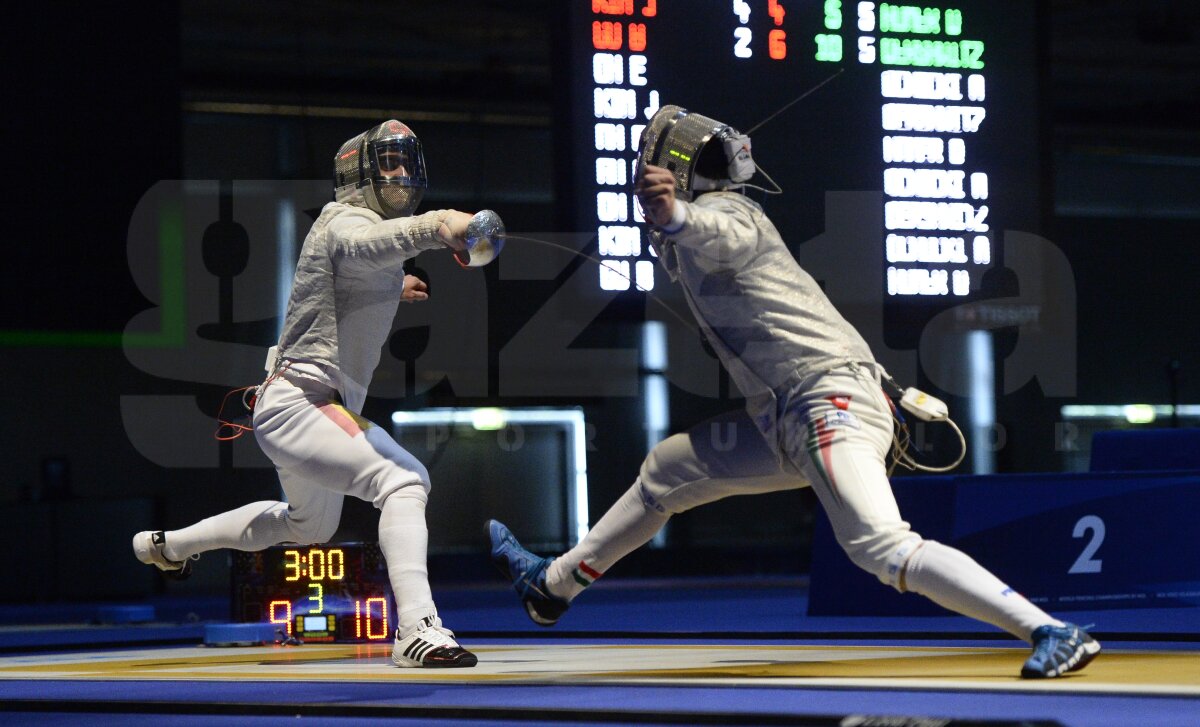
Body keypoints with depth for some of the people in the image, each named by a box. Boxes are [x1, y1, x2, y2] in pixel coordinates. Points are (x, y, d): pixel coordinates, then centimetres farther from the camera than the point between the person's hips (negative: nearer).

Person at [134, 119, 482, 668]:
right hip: (295, 407, -11)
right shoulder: (348, 221, -15)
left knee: (310, 526, 33)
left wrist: (389, 289, 24)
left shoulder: (355, 223, 14)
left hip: (326, 409, 11)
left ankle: (166, 545, 48)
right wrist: (434, 225, -61)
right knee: (402, 482, -31)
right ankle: (418, 630, -44)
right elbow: (365, 246, -42)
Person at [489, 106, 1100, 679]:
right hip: (783, 418, 10)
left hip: (830, 396, -10)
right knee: (666, 470, 23)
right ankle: (553, 586, 40)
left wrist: (673, 216, -53)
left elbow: (724, 237, -32)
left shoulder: (722, 211, -7)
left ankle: (1055, 634, -32)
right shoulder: (687, 234, 21)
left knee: (881, 549, -27)